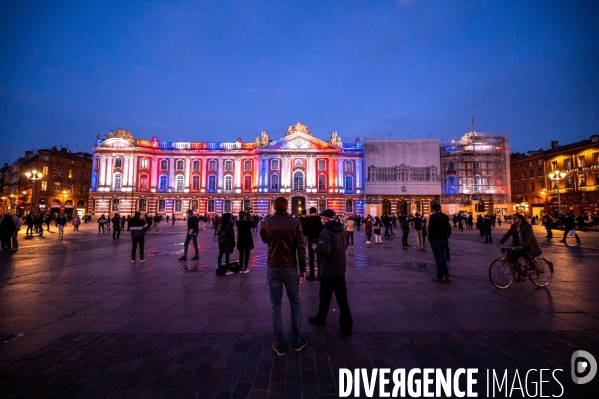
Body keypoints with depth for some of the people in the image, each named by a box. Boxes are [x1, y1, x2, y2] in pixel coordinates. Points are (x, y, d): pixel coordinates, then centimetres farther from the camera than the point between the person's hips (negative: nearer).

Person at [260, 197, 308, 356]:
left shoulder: (267, 222, -5)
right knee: (295, 303, 16)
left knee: (276, 306, 11)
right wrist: (303, 269, -2)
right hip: (290, 268, -1)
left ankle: (280, 345, 19)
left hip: (273, 268, 1)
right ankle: (298, 341, 25)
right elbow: (301, 248, -11)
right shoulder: (295, 222, -10)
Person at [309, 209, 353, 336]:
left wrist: (315, 247, -12)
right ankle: (346, 325, 16)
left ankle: (320, 319, 31)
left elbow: (324, 250, -30)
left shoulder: (326, 232, -20)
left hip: (328, 270, -7)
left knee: (325, 296, 12)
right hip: (340, 268, 7)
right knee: (342, 298, 11)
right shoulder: (341, 230, 5)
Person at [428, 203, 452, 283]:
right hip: (444, 239, 6)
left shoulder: (433, 216, -10)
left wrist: (430, 239, -7)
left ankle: (440, 277, 3)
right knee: (442, 257, 17)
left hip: (436, 239, -6)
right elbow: (449, 228, 10)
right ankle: (447, 275, 13)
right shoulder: (445, 216, 10)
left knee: (438, 258, -2)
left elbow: (431, 229, -15)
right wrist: (447, 237, 14)